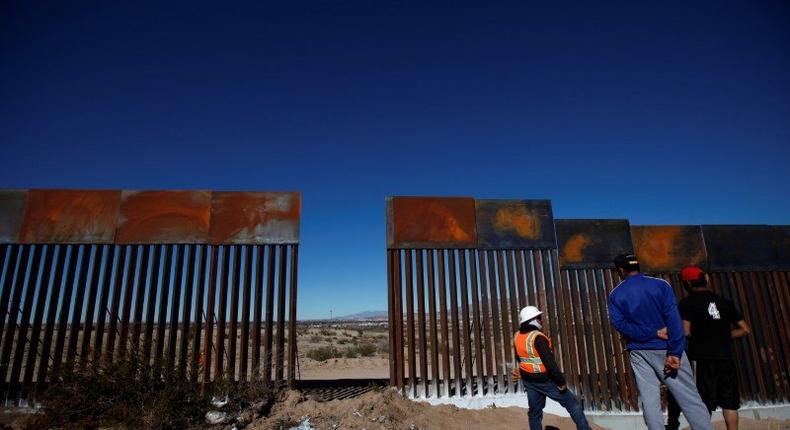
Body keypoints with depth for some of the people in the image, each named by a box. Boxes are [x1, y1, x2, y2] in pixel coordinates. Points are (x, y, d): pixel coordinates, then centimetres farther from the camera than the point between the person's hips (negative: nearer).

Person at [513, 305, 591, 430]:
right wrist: (561, 381, -16)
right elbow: (549, 362, -24)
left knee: (534, 410, 17)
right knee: (571, 402, 9)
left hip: (527, 380, 7)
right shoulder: (537, 338, -23)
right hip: (544, 380, -7)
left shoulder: (517, 337, 1)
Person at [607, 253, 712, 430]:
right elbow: (673, 318, -11)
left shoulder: (616, 294, 2)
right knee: (690, 397, 5)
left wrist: (653, 333, -9)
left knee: (649, 399, 4)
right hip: (666, 348, -1)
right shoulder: (660, 285, -1)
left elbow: (619, 323, -10)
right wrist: (674, 352, -13)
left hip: (639, 352, 1)